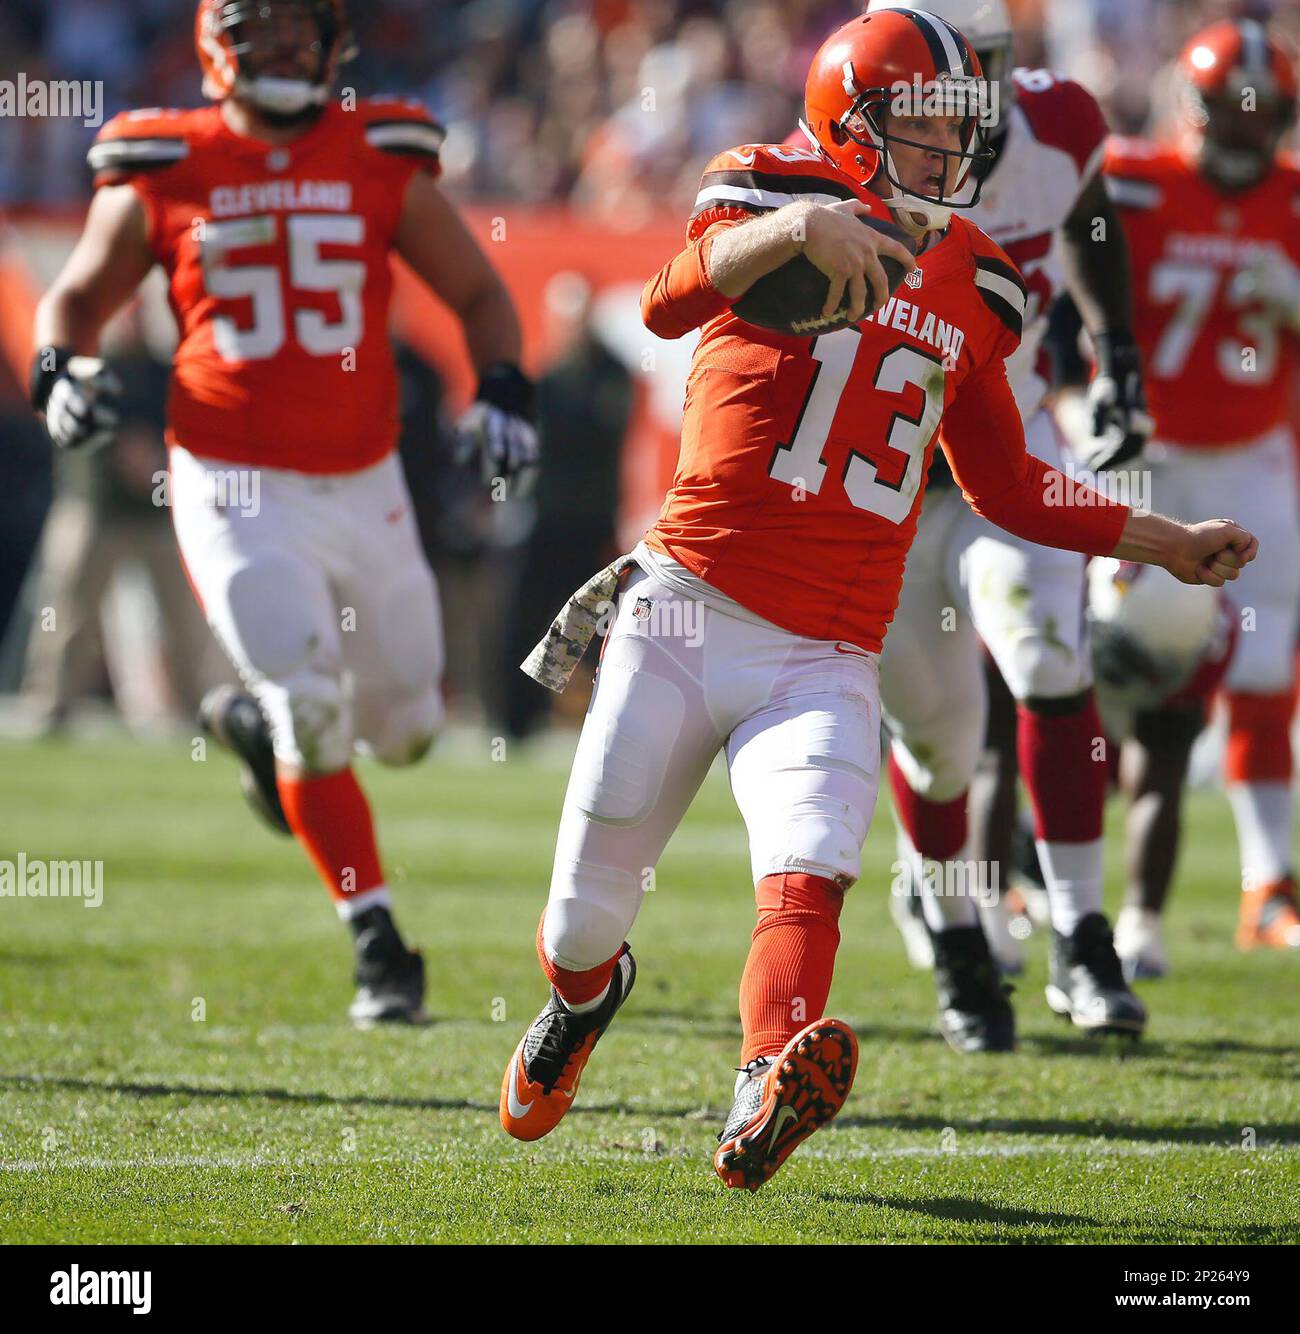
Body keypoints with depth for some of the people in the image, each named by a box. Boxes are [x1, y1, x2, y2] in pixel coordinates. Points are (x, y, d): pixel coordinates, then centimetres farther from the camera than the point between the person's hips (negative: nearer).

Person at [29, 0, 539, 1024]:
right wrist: (62, 372, -8)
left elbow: (478, 294, 12)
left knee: (405, 725, 12)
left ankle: (252, 721, 44)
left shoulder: (384, 162, 2)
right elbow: (78, 296, 12)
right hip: (234, 488, -3)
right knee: (313, 712, -16)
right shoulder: (164, 172, -1)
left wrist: (502, 391, -5)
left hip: (364, 487, 3)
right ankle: (378, 946, -2)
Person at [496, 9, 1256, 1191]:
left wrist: (1163, 543, 22)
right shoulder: (772, 203, -2)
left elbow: (1007, 486, 25)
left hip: (825, 660, 3)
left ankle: (762, 1107, -44)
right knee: (588, 909, 9)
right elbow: (669, 305, -25)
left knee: (809, 875, -25)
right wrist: (792, 227, -42)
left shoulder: (967, 286, 15)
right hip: (687, 617, -3)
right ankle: (583, 996, 44)